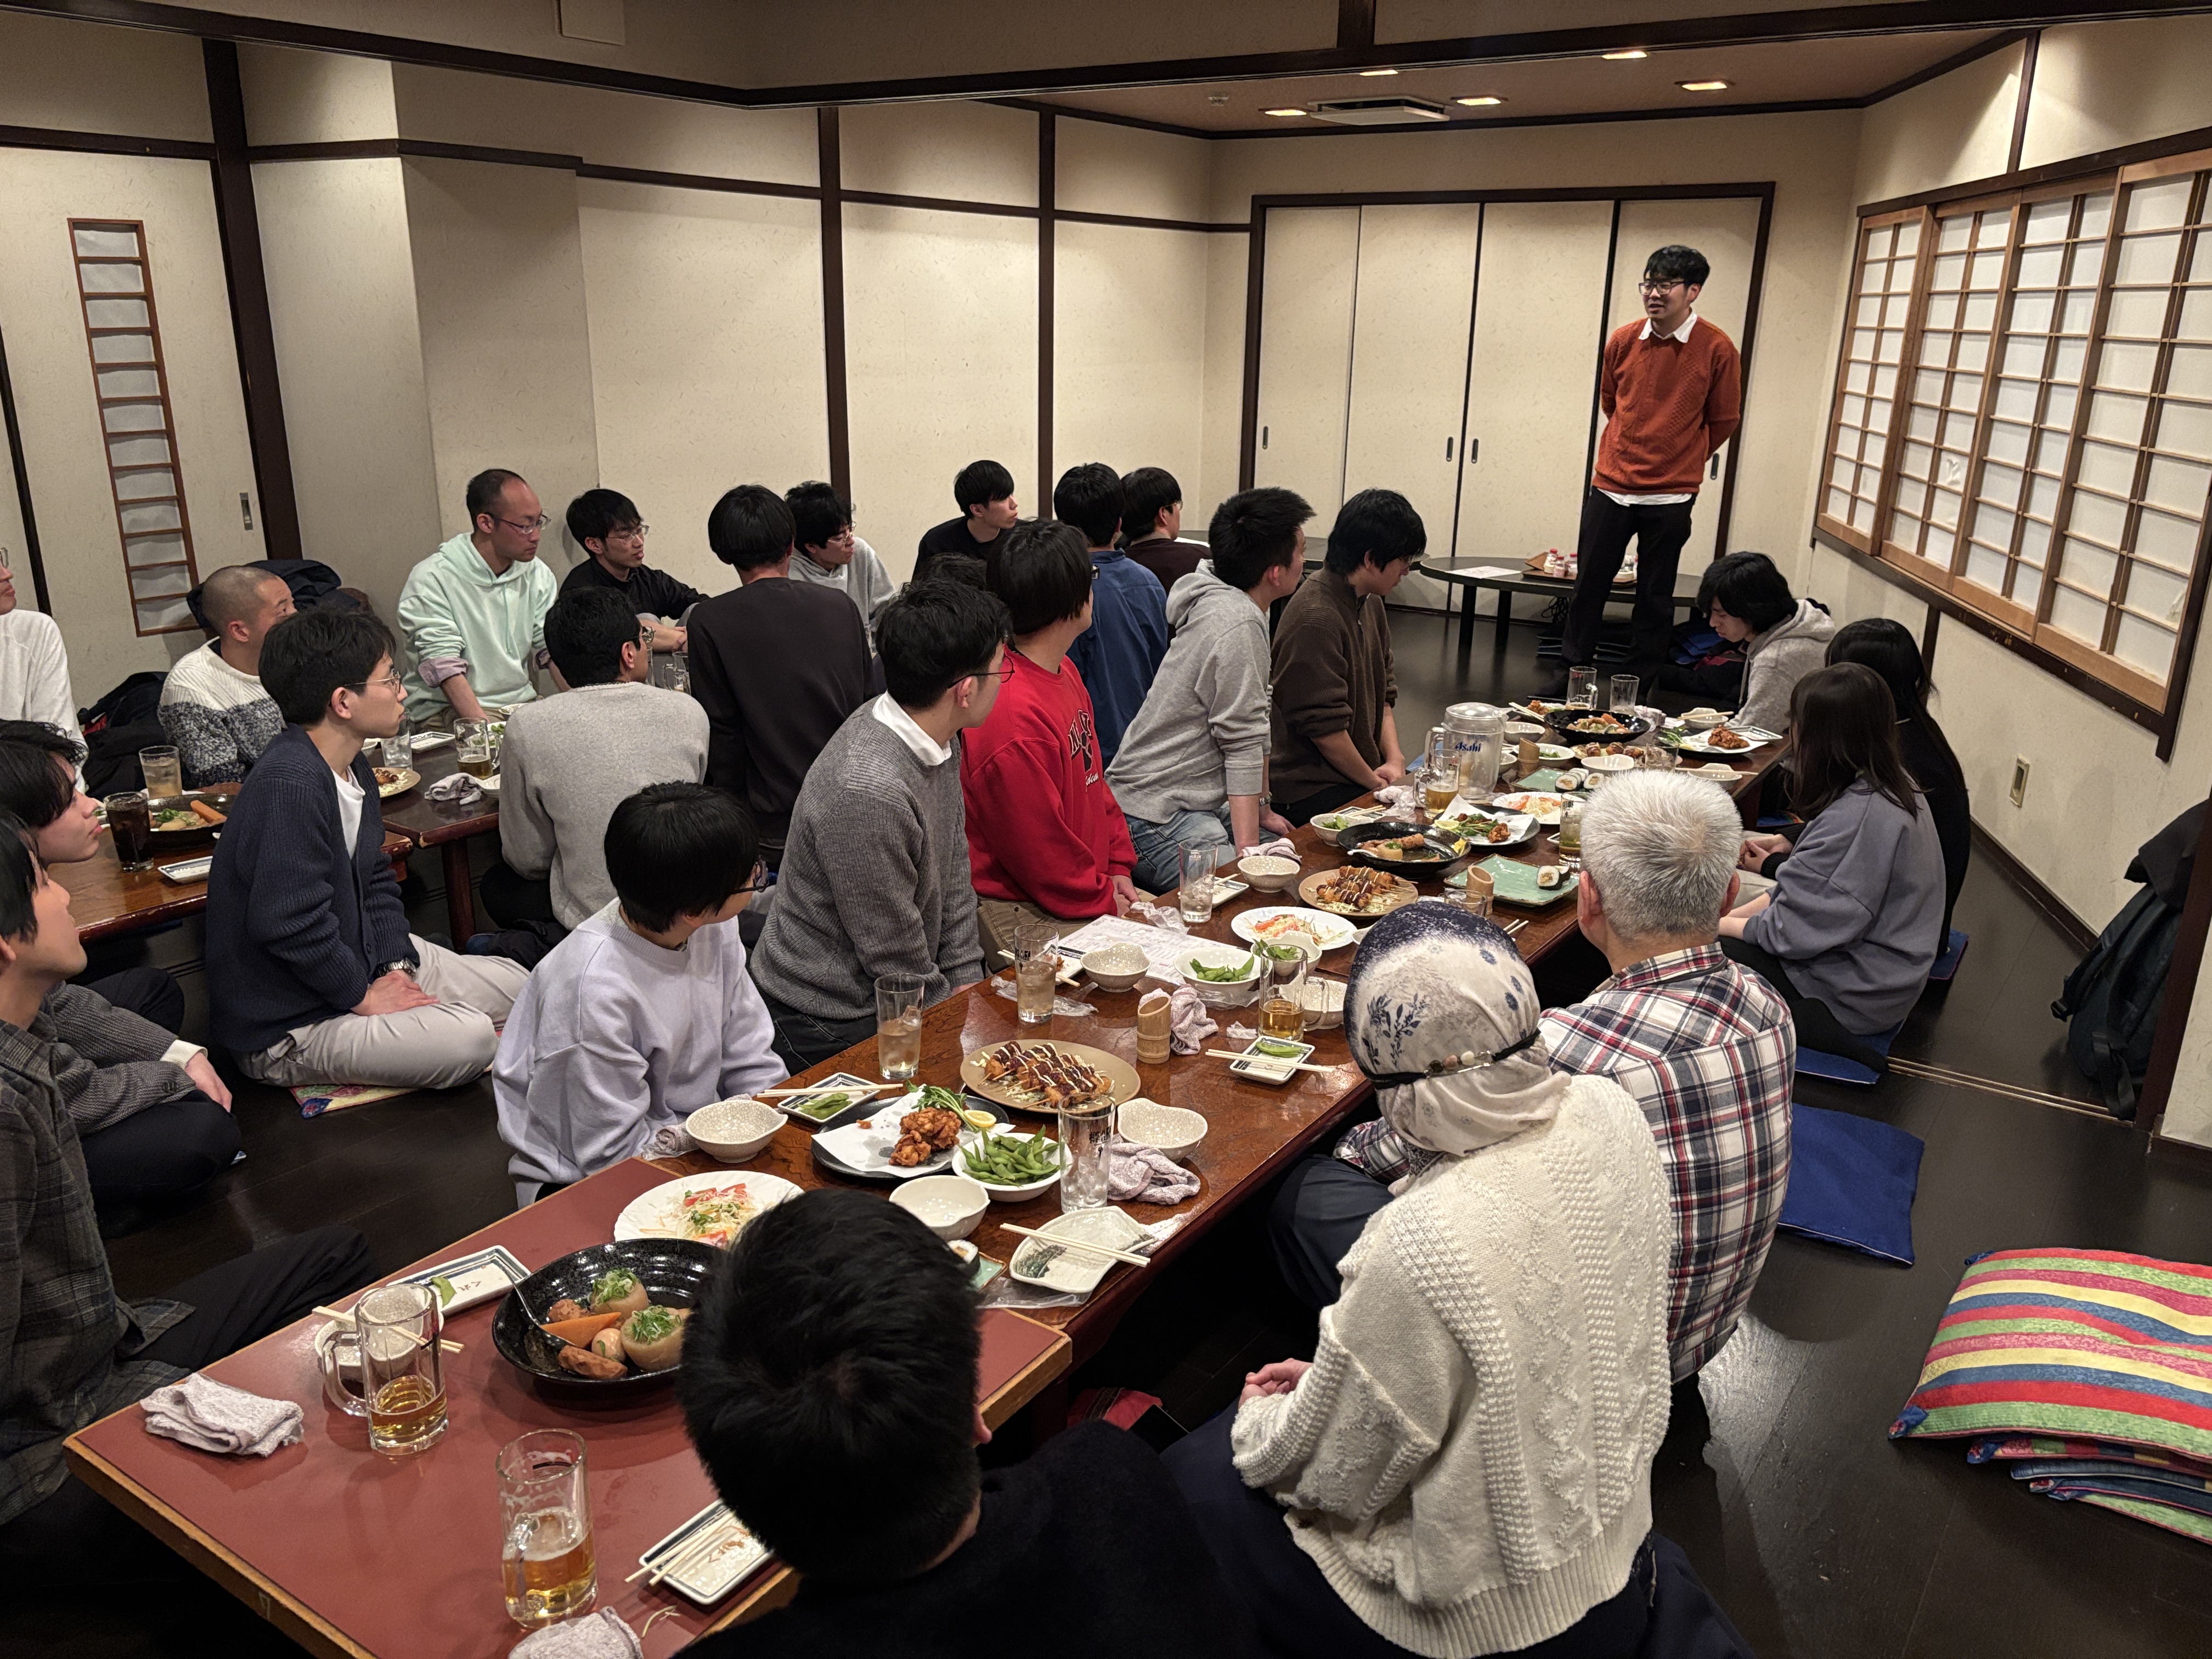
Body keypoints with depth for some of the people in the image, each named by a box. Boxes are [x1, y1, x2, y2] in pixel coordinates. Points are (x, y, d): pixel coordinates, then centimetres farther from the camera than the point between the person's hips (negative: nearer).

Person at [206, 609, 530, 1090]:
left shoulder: (354, 768, 6)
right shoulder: (290, 784, -27)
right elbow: (290, 926, -30)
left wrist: (396, 967, -1)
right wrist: (365, 996, -18)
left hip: (359, 960, 10)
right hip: (285, 1028, -10)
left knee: (512, 983, 10)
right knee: (468, 1038, -26)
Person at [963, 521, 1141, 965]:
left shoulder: (1065, 672, 10)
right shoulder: (1015, 715, -24)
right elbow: (1039, 851, -19)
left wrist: (1117, 869, 8)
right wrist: (1104, 901, -8)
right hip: (1022, 917, -9)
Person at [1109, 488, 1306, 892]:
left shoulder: (1225, 602, 12)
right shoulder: (1239, 625, -18)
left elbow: (1254, 726, 17)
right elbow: (1244, 746, -20)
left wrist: (1261, 811, 20)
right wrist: (1247, 849, -18)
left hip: (1198, 804, 11)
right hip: (1156, 816, -11)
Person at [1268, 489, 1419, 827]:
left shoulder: (1371, 604, 13)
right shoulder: (1316, 620, -20)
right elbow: (1323, 725, -20)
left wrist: (1394, 759, 1)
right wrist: (1374, 783, -9)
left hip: (1361, 777, 9)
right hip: (1313, 792, -9)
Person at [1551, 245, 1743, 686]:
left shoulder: (1717, 350, -8)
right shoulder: (1622, 341, 1)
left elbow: (1724, 422, 4)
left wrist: (1681, 464, 14)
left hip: (1670, 498, -3)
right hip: (1610, 486, 3)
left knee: (1655, 596, 6)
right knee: (1588, 584, 7)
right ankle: (1570, 675, 19)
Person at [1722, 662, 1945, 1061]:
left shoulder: (1858, 816, -27)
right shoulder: (1894, 786, 2)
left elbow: (1792, 928, -23)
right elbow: (1807, 889, 9)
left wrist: (1718, 924, -7)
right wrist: (1738, 913, 3)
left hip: (1855, 995, -9)